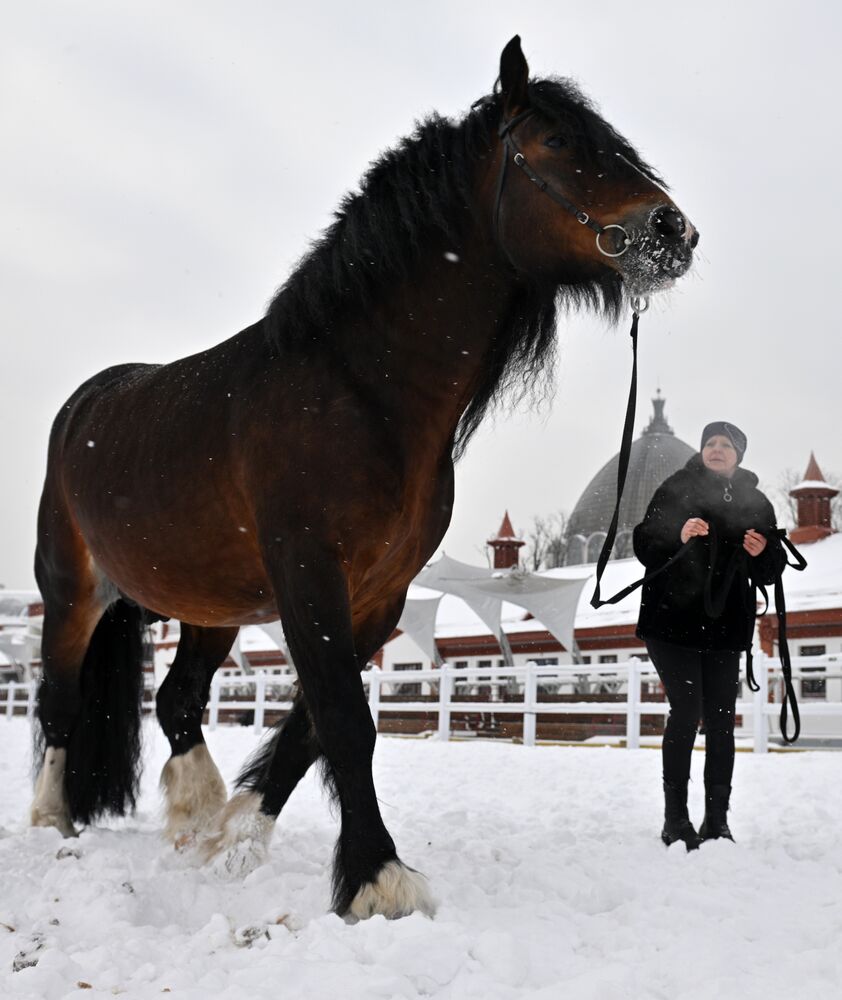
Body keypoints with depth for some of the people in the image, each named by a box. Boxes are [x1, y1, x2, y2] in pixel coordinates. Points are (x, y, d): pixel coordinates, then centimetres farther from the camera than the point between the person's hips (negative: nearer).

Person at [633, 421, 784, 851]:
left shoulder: (755, 502, 10)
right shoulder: (676, 488, 1)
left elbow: (770, 573, 13)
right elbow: (644, 545, -4)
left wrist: (763, 552, -9)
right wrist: (678, 537, -23)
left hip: (726, 627, 3)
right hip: (672, 620, -3)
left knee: (720, 721, 2)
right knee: (686, 713, -11)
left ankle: (717, 821, 8)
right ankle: (675, 820, -5)